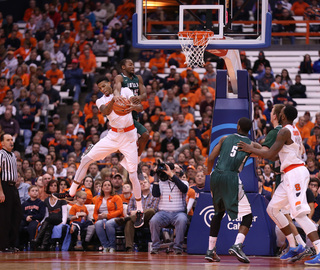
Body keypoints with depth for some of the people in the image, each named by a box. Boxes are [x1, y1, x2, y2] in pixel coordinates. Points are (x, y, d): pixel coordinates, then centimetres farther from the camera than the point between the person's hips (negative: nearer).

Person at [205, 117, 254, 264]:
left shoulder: (225, 139, 14)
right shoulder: (251, 144, 9)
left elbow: (211, 158, 9)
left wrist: (208, 171, 27)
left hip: (216, 176, 4)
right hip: (231, 177, -4)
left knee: (218, 213, 23)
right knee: (247, 215, 2)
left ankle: (210, 250, 19)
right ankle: (237, 245, -22)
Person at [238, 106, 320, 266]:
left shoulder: (284, 131, -13)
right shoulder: (295, 131, 17)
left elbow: (271, 155, -19)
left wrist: (251, 149, -5)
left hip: (295, 173, -10)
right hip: (290, 176, 10)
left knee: (299, 214, -15)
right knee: (272, 209, 14)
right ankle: (294, 247, 14)